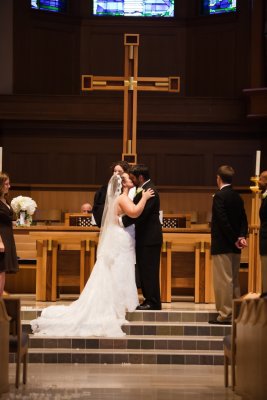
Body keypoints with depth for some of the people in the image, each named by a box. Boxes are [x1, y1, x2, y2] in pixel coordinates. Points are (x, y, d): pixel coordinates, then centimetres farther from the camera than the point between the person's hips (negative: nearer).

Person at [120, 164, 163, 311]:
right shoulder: (144, 189, 15)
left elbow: (140, 213, -24)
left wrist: (122, 221, -19)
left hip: (149, 238, -10)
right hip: (145, 238, 10)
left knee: (149, 271, -6)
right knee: (145, 271, 13)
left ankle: (153, 302, -3)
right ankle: (149, 300, 18)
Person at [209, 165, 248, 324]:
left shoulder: (219, 196, -13)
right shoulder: (237, 197, 11)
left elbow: (223, 221, -19)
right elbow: (243, 220, 6)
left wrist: (234, 240, -13)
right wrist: (242, 236, -6)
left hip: (222, 246, -8)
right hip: (235, 247, 8)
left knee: (223, 281, -6)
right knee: (234, 280, 13)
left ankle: (225, 315, -6)